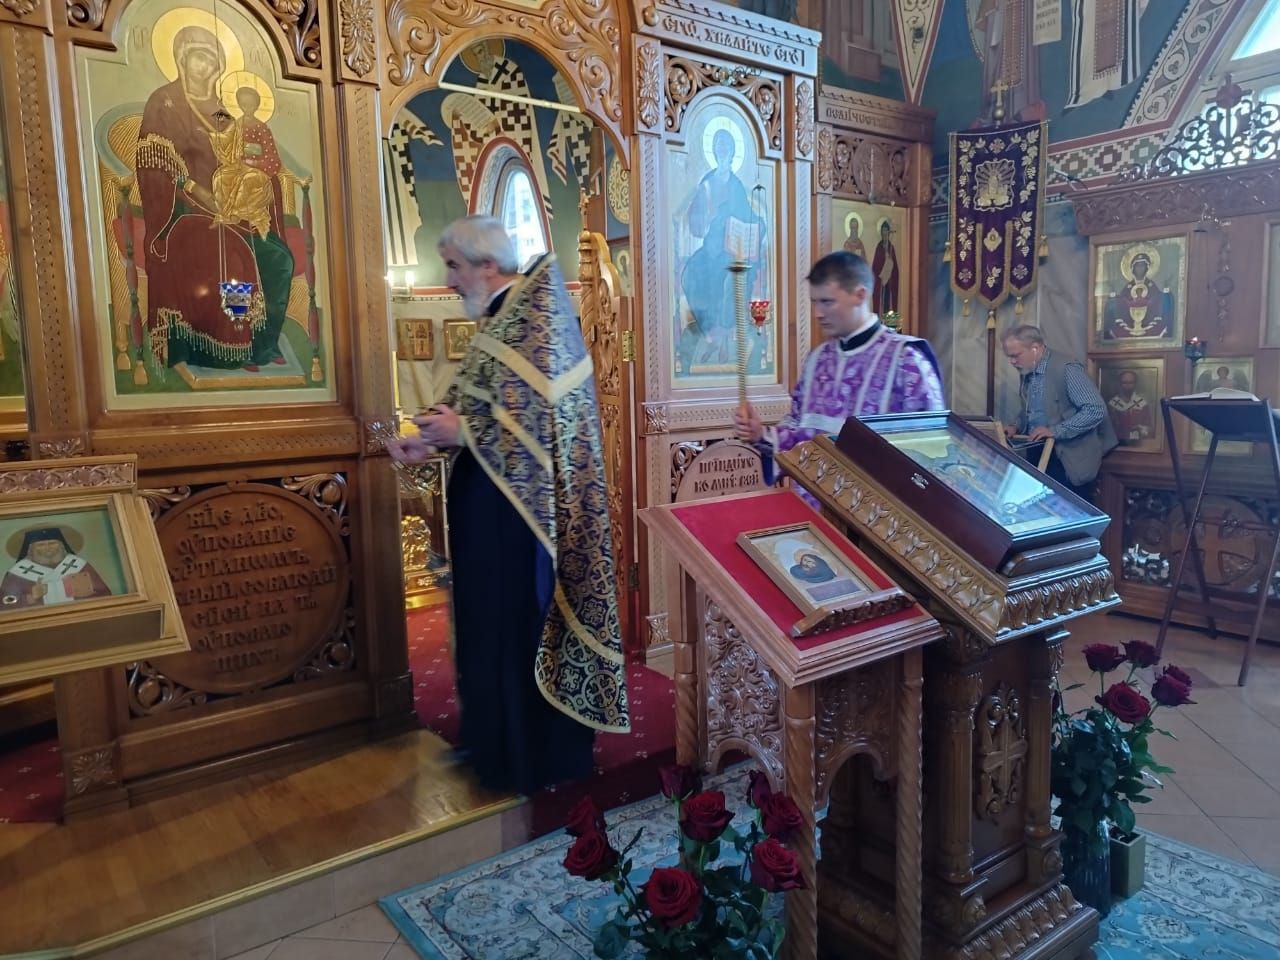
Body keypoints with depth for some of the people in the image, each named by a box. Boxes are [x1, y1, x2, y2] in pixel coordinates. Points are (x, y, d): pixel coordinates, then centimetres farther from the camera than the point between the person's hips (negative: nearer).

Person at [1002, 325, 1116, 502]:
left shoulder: (1067, 368, -17)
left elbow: (1096, 410, -22)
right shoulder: (1027, 373, 9)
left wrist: (1055, 431, -25)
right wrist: (1017, 428, 3)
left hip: (1069, 458, -7)